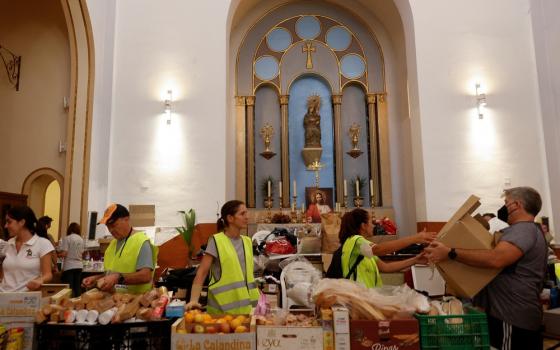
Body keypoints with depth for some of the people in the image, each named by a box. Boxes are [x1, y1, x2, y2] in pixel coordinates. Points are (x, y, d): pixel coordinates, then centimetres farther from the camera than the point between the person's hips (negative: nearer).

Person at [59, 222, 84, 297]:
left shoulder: (67, 238, -7)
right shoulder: (81, 239, 8)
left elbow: (64, 254, -12)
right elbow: (81, 253, 10)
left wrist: (57, 254, 6)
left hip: (69, 266, -5)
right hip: (79, 265, 5)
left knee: (69, 288, -1)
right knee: (77, 287, 9)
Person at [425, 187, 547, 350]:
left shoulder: (523, 229, -17)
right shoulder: (529, 230, 18)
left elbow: (496, 259, -36)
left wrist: (450, 253, -34)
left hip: (513, 318, -11)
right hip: (520, 314, 11)